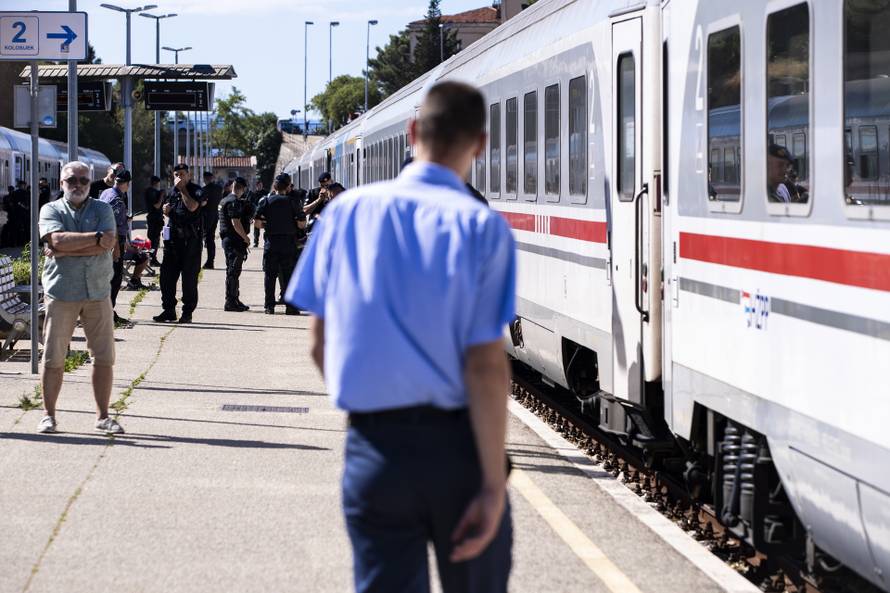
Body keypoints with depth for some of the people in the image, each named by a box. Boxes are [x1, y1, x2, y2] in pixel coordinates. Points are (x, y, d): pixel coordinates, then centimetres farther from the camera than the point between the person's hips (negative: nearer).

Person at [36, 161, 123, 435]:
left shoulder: (102, 209, 8)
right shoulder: (51, 210, 5)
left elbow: (108, 245, -9)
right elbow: (57, 239, -15)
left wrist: (64, 250, -12)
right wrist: (97, 237, -12)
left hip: (98, 293, 2)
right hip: (61, 293, -2)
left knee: (104, 358, 1)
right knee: (53, 358, -1)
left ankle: (102, 416, 11)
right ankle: (49, 415, 10)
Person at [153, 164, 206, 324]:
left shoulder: (195, 190, -4)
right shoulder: (172, 191, 15)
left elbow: (192, 206, -24)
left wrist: (182, 189, -15)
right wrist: (166, 210, 3)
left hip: (191, 239, -6)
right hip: (173, 237, 6)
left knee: (189, 276, -1)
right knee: (167, 274, 4)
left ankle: (188, 312, 7)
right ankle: (169, 310, 12)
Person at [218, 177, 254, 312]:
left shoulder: (225, 200, 16)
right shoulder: (234, 202, -16)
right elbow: (236, 223, -21)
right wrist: (246, 238, -12)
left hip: (227, 239, 10)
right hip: (234, 240, -10)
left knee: (233, 271, 16)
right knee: (233, 271, -7)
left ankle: (234, 300, 22)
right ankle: (230, 302, -6)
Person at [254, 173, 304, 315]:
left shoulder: (266, 201, -1)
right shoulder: (292, 202, -4)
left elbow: (257, 223, -5)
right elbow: (302, 224, -7)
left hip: (271, 243, 1)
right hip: (289, 243, -1)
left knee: (270, 276, 7)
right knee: (288, 275, 4)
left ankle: (269, 306, 6)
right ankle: (290, 307, 2)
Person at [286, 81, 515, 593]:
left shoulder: (347, 212, 2)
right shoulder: (481, 226, -7)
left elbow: (321, 345, 6)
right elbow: (486, 364, -13)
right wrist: (494, 482, -11)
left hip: (375, 450, 2)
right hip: (457, 447, -2)